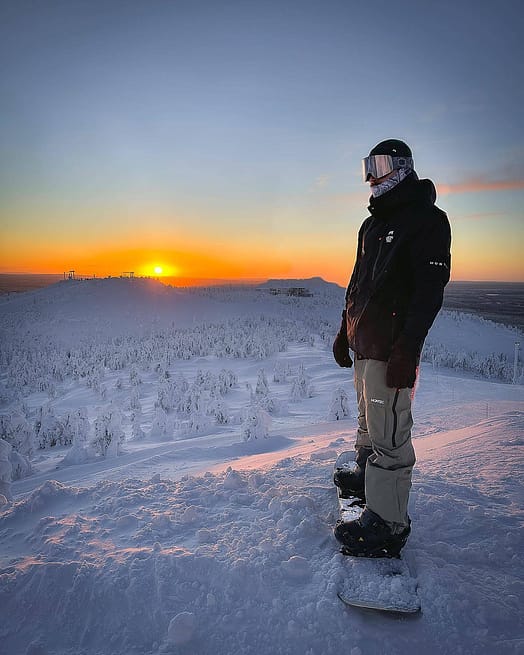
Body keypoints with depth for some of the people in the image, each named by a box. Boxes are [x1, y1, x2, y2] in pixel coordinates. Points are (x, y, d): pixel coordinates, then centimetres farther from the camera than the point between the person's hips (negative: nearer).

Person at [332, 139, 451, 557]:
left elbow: (431, 290, -17)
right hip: (365, 343, 9)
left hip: (392, 348, -9)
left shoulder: (427, 220, -8)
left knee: (388, 435, -7)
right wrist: (346, 331, 22)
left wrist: (406, 350, -23)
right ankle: (365, 476, 40)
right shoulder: (373, 224, 19)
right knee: (368, 419, 22)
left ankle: (387, 525, 3)